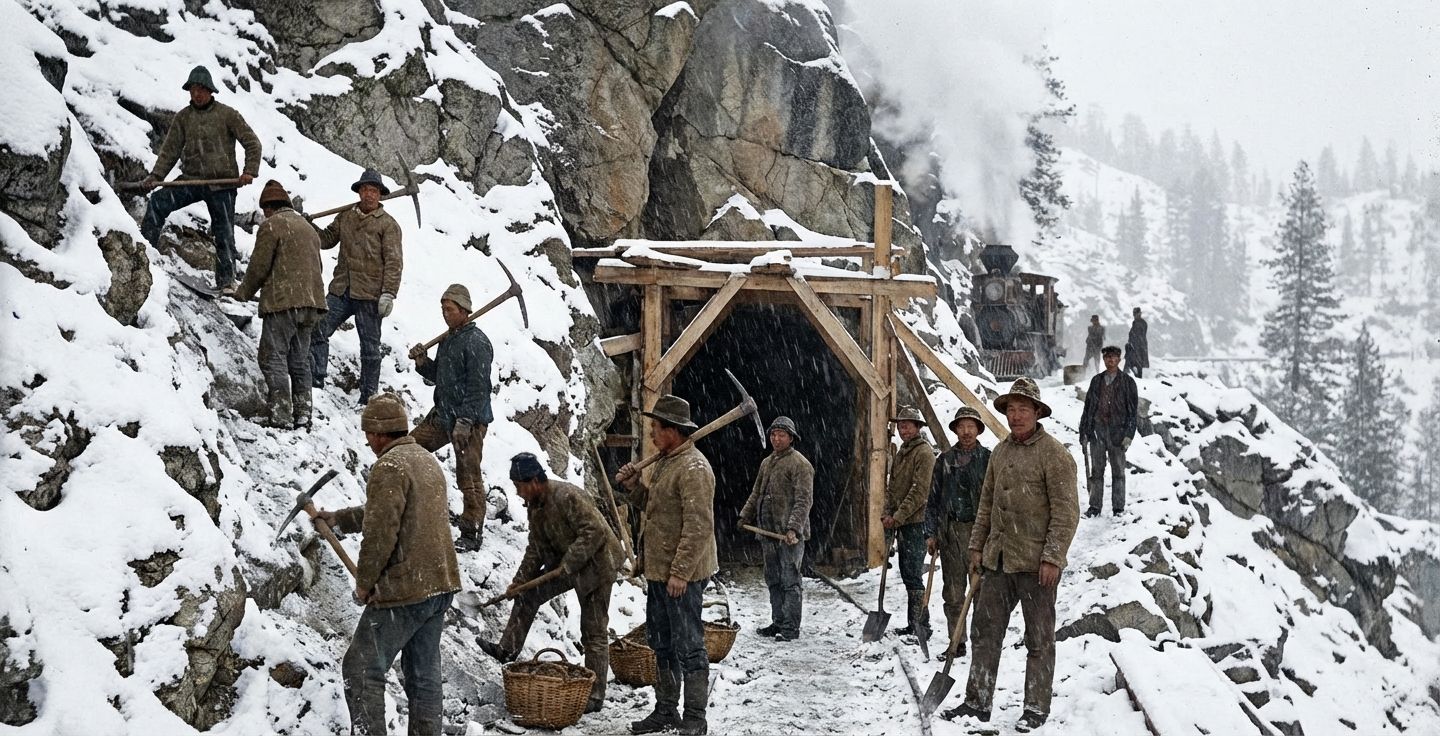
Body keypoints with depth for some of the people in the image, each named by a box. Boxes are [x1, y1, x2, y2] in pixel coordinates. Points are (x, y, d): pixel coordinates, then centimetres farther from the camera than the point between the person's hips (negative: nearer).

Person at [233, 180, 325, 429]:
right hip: (311, 302, 8)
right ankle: (302, 415, 14)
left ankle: (281, 416, -10)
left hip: (282, 302, -8)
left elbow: (259, 266, -6)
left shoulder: (271, 225, -4)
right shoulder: (309, 228, 21)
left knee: (274, 359, -4)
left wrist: (244, 292, 10)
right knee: (299, 360, 14)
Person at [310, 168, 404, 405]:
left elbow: (394, 261, -8)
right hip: (341, 290, 4)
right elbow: (327, 239, 19)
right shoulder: (345, 217, 12)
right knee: (318, 331, -8)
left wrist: (388, 293, -16)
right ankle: (316, 381, -1)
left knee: (370, 348, 5)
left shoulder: (388, 224, -3)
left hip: (369, 296, -4)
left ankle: (368, 397, 12)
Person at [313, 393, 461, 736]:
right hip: (440, 585, 9)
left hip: (403, 591, -9)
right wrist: (338, 518, 36)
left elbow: (380, 532, -19)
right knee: (424, 674, 12)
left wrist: (364, 582, -7)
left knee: (362, 669, -2)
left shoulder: (389, 467, -14)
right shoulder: (428, 461, 16)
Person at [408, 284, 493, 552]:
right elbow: (438, 376, 24)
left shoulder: (476, 342, -15)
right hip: (443, 415, 10)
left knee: (468, 476, -6)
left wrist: (465, 421, -23)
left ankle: (471, 534, 0)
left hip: (470, 420, -10)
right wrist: (422, 362, 4)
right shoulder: (449, 338, 15)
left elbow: (478, 386, -20)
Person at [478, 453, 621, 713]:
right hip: (566, 562, 9)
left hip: (596, 562, -9)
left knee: (594, 632, -3)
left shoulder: (568, 497, -27)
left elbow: (594, 532, -30)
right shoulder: (535, 506, 3)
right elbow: (536, 548, 11)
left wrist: (567, 564, -29)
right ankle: (508, 649, 13)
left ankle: (595, 695, 4)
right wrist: (519, 580, 6)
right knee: (529, 594, 4)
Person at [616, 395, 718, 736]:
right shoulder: (665, 462, 13)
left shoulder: (693, 468, -19)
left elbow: (698, 526, -24)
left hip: (682, 576, -10)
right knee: (662, 644, 17)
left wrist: (680, 572, -25)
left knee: (688, 647, -4)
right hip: (659, 571, 10)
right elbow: (650, 503, 26)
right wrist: (632, 485, 6)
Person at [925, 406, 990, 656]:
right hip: (950, 532, 3)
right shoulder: (944, 460, 12)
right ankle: (956, 642, 12)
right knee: (953, 592, 5)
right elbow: (933, 499, 14)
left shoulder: (988, 459, 4)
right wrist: (930, 533, 8)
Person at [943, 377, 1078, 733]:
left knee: (1039, 639, 4)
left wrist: (1052, 557, -18)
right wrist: (977, 545, 15)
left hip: (1036, 564, -7)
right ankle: (977, 702, 16)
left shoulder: (1053, 453, -10)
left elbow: (1066, 511, -14)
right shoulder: (1000, 452, 12)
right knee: (984, 631, 8)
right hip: (998, 560, 7)